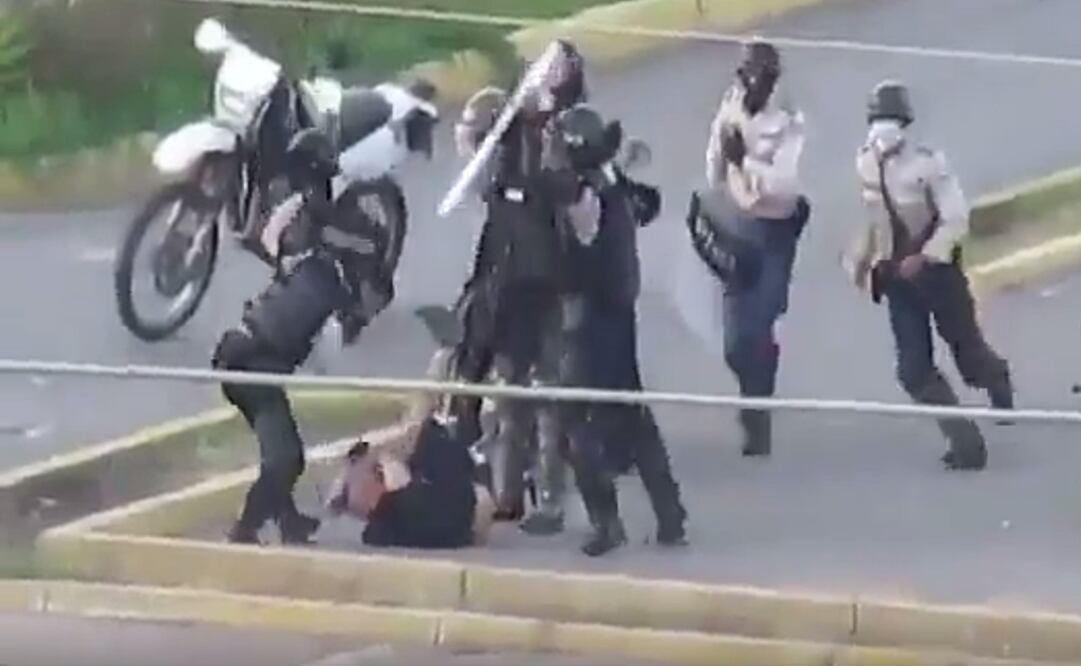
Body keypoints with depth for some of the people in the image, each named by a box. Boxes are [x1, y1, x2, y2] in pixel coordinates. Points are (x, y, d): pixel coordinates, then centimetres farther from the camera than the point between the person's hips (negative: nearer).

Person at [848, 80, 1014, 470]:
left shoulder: (928, 163, -21)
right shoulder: (865, 164, -5)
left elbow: (956, 221, -22)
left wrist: (924, 258, -30)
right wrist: (863, 260, 18)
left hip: (938, 270, -4)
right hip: (898, 276, 4)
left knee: (967, 353, 9)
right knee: (914, 371, -6)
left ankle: (997, 380, 46)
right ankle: (966, 442, 1)